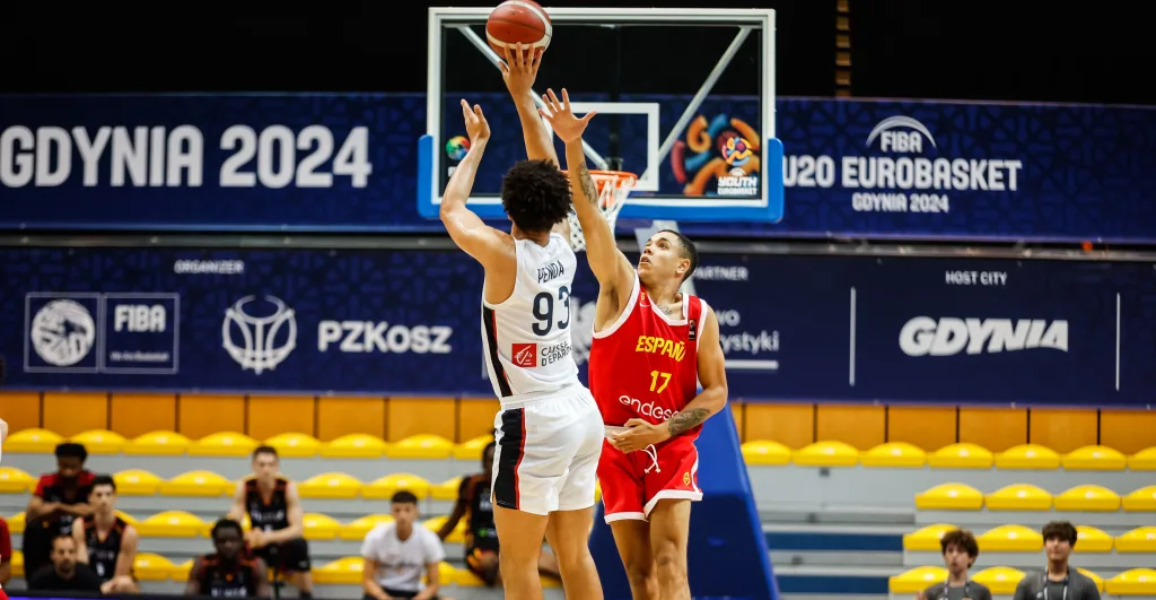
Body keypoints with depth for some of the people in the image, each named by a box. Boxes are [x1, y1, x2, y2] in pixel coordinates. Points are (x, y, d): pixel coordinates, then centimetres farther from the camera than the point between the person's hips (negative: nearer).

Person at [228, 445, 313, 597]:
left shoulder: (288, 488, -17)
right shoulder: (244, 488, -11)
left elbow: (298, 528, -23)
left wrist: (268, 537, -40)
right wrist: (247, 536, -38)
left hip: (284, 547, -2)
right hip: (258, 549, 2)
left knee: (299, 544, -37)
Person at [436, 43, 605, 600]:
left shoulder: (504, 255, -13)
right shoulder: (561, 245, 3)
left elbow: (451, 209, 7)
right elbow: (548, 171, 17)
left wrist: (476, 145, 19)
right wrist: (523, 96, 19)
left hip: (534, 418, -7)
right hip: (581, 410, 7)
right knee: (574, 554, 11)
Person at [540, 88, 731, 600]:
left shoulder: (701, 317, -1)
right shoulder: (622, 288, -2)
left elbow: (716, 392, 1)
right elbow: (589, 213, -12)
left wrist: (661, 432, -14)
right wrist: (572, 144, -23)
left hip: (670, 448, -1)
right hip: (617, 447, 1)